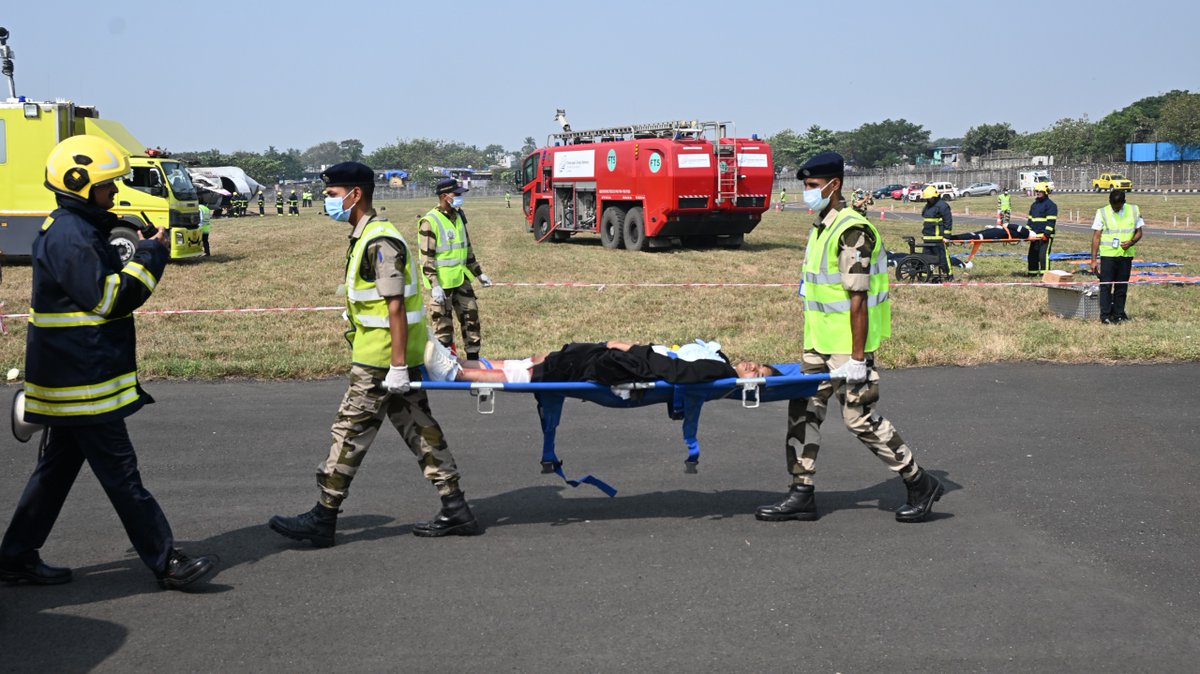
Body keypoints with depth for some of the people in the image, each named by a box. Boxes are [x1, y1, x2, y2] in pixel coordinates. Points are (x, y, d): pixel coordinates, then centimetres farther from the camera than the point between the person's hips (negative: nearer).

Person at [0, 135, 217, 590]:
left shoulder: (78, 229, 15)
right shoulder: (69, 236, -18)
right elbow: (106, 299, -21)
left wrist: (130, 254, 7)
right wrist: (149, 259, -16)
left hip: (70, 376, 11)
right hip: (82, 380, -11)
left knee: (58, 467, 17)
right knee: (121, 475, -5)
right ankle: (167, 564, 0)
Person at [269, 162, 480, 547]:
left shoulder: (379, 242, -17)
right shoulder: (367, 237, 15)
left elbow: (395, 306, -22)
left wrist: (397, 366, -23)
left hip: (380, 360, -10)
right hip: (393, 357, 10)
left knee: (350, 432, -2)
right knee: (420, 431, 11)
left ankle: (323, 520, 6)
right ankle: (456, 511, 15)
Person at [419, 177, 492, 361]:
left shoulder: (459, 216, 10)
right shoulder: (430, 221, -14)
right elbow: (427, 257, -16)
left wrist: (479, 273, 19)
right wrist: (434, 285, -21)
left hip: (461, 279, 8)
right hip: (441, 283, -7)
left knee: (471, 315, 11)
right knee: (443, 324, 0)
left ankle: (473, 358, 22)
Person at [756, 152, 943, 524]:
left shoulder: (852, 232, -19)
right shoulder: (820, 226, 11)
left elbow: (858, 299, -21)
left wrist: (857, 357, -22)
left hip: (848, 345, -9)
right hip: (819, 343, 9)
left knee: (860, 417, -3)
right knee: (804, 410, 8)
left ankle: (920, 484, 13)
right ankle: (801, 495, 16)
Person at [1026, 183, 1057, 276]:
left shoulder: (1051, 205, -5)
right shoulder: (1034, 205, 20)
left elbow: (1051, 221, -13)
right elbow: (1030, 220, 25)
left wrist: (1046, 233, -20)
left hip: (1045, 236, -8)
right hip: (1035, 235, 8)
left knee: (1043, 254, -12)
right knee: (1032, 254, 11)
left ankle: (1044, 273, -11)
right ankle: (1032, 272, 19)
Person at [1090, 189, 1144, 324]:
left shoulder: (1134, 211, 3)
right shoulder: (1102, 213, -2)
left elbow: (1139, 232, 10)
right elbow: (1096, 237, -2)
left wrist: (1131, 242, -13)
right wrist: (1093, 260, -6)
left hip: (1126, 255, 2)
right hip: (1107, 254, -2)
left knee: (1122, 287, 8)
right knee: (1106, 285, -4)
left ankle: (1118, 314, 17)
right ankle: (1105, 315, 1)